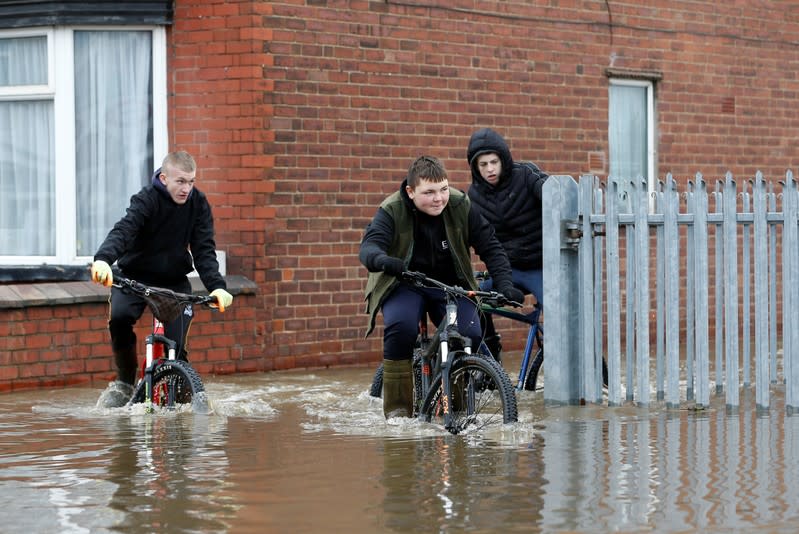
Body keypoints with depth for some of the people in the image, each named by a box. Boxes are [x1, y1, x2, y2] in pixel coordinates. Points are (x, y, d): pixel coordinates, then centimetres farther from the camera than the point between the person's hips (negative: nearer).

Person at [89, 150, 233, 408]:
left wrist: (217, 286, -30)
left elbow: (204, 250, -13)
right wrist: (103, 259, -57)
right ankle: (125, 382, -9)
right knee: (120, 317, -30)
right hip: (135, 275, -2)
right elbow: (124, 230, -36)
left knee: (175, 346, -13)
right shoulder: (147, 199, -20)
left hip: (174, 280, 2)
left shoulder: (198, 204, -8)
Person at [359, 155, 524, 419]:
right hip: (405, 285, -2)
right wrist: (383, 260, -56)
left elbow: (490, 247, -7)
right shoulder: (392, 211, -17)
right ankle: (397, 407, -18)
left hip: (451, 285, 2)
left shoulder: (461, 206, -11)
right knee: (400, 326, -33)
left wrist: (505, 285, -20)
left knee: (471, 335, -23)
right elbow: (369, 247, -31)